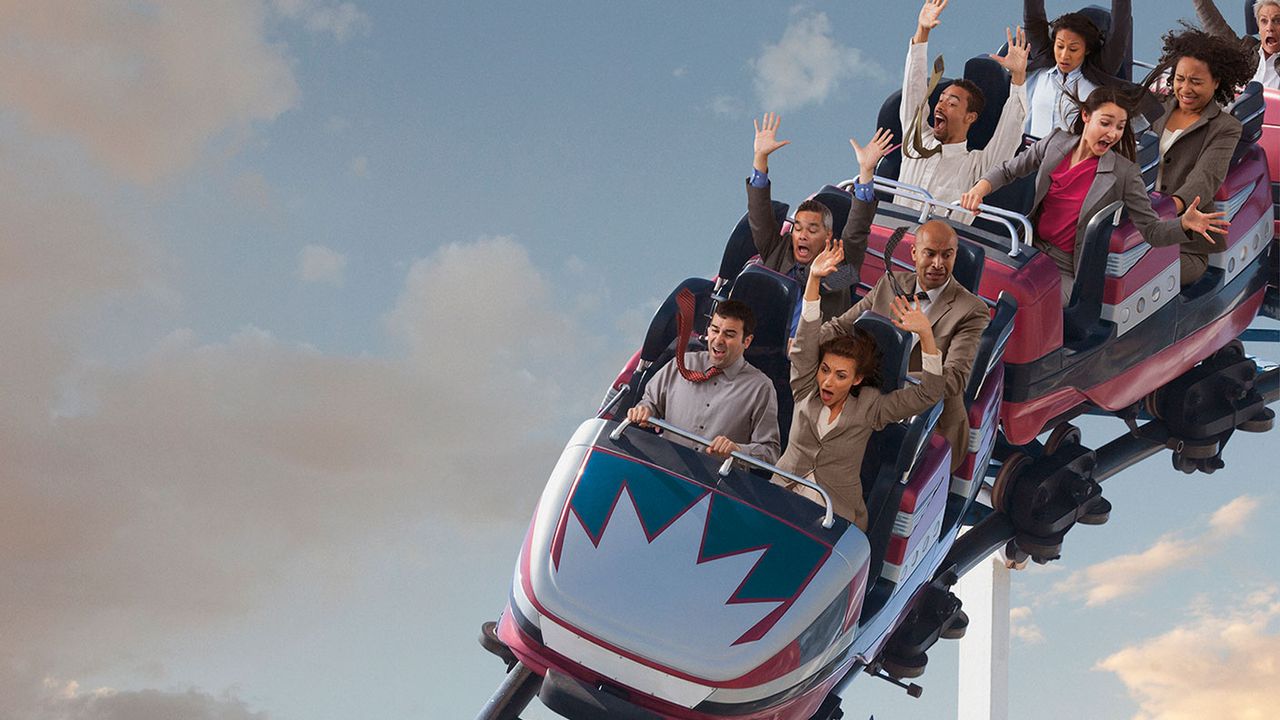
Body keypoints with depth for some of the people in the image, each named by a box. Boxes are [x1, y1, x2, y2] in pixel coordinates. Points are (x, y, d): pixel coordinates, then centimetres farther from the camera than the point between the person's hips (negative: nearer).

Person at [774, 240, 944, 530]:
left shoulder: (869, 407, 1)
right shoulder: (806, 391, 6)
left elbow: (928, 393, -4)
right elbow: (805, 345, -5)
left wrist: (926, 335, -17)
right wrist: (813, 279, -16)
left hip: (835, 517, -2)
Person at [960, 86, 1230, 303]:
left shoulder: (1124, 174, -8)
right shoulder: (1055, 143, 3)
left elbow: (1152, 230, -6)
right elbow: (1009, 171, 14)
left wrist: (1185, 223, -27)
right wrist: (980, 189, -7)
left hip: (1068, 272, -4)